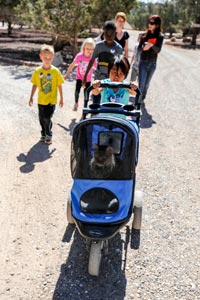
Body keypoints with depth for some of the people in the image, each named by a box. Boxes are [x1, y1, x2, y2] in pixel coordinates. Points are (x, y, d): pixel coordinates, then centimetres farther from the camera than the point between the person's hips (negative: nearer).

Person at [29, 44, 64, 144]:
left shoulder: (55, 71, -10)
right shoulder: (37, 71, -3)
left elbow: (59, 86, -2)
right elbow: (35, 85, 5)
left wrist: (61, 99, 2)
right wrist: (31, 98, 7)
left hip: (51, 100, -3)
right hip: (41, 100, 3)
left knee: (47, 118, -6)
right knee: (42, 118, 12)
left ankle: (49, 135, 17)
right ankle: (44, 134, 34)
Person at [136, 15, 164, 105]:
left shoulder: (160, 36, -3)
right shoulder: (144, 35, -1)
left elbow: (158, 50, -13)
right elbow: (139, 48, -1)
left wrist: (152, 45, -33)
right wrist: (144, 47, -25)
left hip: (153, 63, 1)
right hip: (143, 62, -1)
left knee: (146, 84, 16)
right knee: (141, 84, -9)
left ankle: (142, 99, 34)